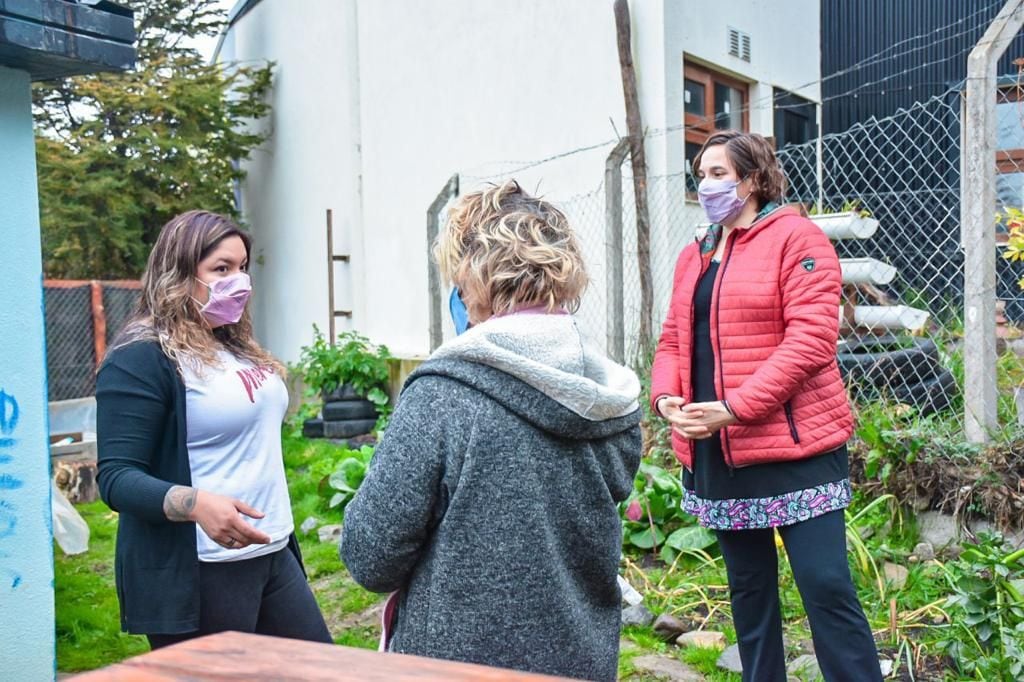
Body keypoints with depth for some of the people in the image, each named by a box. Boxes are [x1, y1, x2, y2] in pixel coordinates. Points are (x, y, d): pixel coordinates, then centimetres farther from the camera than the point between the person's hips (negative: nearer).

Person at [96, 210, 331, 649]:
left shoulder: (237, 347, 13)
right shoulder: (141, 359, -12)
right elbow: (116, 476, -18)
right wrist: (196, 503, -34)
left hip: (274, 555, 8)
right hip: (197, 575, -8)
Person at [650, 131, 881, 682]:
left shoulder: (796, 238, -6)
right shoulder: (694, 256, 16)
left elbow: (811, 339, -16)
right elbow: (674, 339, 15)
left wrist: (733, 408, -22)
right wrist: (666, 397, -6)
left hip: (792, 445, -7)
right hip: (717, 451, 7)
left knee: (825, 584, -6)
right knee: (748, 585, 16)